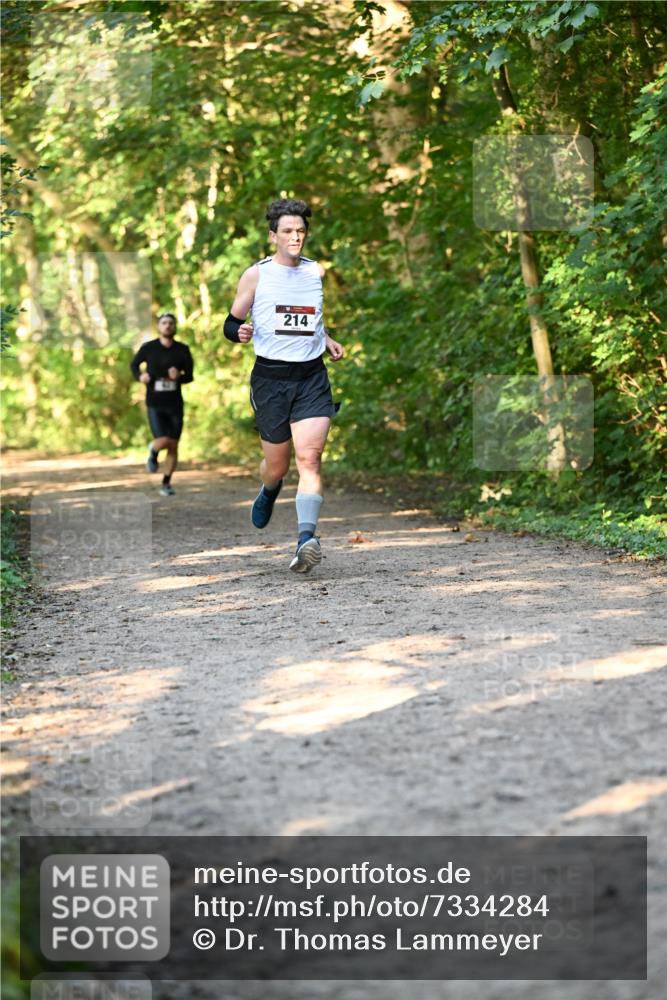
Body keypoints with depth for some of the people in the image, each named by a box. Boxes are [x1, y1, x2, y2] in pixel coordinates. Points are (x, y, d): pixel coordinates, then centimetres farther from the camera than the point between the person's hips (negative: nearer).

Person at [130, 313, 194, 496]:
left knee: (173, 446, 3)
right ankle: (153, 452, 22)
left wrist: (178, 377, -19)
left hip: (175, 404, 2)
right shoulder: (148, 348, -5)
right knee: (163, 442, -17)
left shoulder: (182, 350, -3)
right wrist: (140, 376, -10)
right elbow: (134, 365, 12)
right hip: (155, 404, -2)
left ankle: (166, 483, 22)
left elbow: (189, 376, 3)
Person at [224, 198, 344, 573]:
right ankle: (269, 492, 45)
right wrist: (240, 332, -17)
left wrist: (327, 339, 10)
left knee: (309, 457, -17)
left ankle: (307, 537, -24)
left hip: (312, 376, 1)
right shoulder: (256, 274, 0)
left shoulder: (318, 272, 9)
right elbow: (231, 322, 5)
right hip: (271, 376, -1)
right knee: (277, 463, 8)